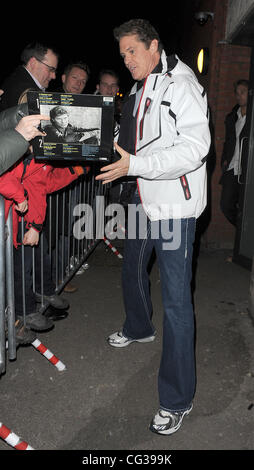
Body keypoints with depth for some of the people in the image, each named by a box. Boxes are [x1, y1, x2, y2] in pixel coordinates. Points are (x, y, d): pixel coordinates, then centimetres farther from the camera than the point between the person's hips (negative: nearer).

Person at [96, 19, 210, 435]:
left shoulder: (181, 85, -12)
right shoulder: (138, 91, 15)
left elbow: (194, 147, -24)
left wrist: (133, 165, -28)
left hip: (175, 205, -9)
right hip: (144, 200, 9)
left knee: (175, 299, -7)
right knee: (132, 271, 24)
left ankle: (177, 400, 4)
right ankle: (139, 328, 53)